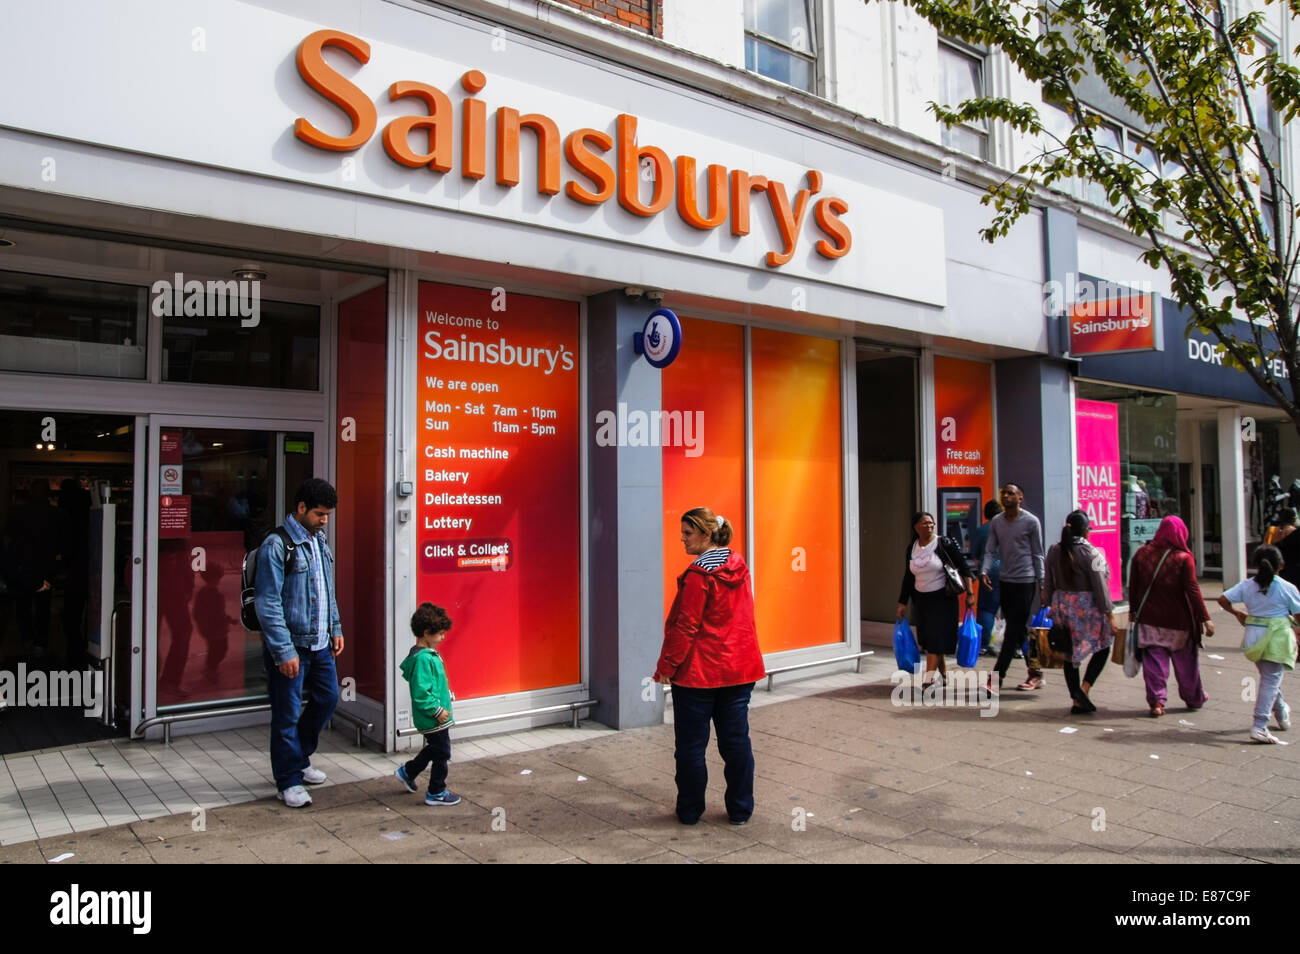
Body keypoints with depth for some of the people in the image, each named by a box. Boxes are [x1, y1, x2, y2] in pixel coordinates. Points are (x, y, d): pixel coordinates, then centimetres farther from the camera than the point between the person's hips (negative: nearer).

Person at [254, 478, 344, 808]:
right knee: (287, 715, 3)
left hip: (320, 643, 8)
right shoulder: (277, 545, -16)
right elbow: (268, 604, -18)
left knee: (327, 698, 16)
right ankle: (288, 782, 17)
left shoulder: (319, 541, 10)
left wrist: (335, 628, 15)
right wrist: (284, 651, -20)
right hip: (290, 646, -8)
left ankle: (298, 758, 36)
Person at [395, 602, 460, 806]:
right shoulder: (423, 659, -25)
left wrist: (446, 695, 13)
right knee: (442, 753, 4)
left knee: (435, 749, 25)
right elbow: (421, 693, -28)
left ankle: (407, 772, 40)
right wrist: (437, 711, -22)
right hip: (433, 718, -10)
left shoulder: (428, 655, 7)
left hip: (435, 719, 10)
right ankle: (436, 793, 18)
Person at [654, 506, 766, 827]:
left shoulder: (699, 574, -16)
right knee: (736, 740, 12)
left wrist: (666, 665, -9)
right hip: (739, 668, 7)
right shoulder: (739, 566, 6)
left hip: (698, 671, -7)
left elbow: (685, 626, -16)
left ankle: (690, 810, 17)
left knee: (691, 744, 7)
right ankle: (740, 809, 20)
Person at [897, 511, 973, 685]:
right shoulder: (911, 549, 5)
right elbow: (908, 578, 12)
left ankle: (928, 678, -12)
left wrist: (970, 592, -12)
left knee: (936, 637, -10)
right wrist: (902, 602, 11)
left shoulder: (944, 544, -8)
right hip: (921, 599, 5)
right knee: (927, 637, 10)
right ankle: (943, 672, 28)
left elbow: (964, 567, -6)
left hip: (942, 598, -5)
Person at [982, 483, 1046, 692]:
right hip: (1005, 581, 6)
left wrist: (1042, 583, -2)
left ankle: (997, 675, -7)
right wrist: (985, 571, -9)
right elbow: (991, 550, 8)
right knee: (1019, 630, 11)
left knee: (1014, 630, -6)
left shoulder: (1031, 522, -4)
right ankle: (1035, 672, 21)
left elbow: (1037, 554, -1)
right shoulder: (996, 522, 9)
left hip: (1025, 582, -6)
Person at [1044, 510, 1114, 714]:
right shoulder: (1090, 553, -13)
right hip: (1087, 608, -5)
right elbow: (1100, 586, -12)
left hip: (1062, 607, 5)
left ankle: (1077, 701, 14)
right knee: (1103, 647, 13)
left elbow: (1048, 584, 9)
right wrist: (1109, 615, -7)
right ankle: (1084, 688, -3)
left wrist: (1053, 607, 19)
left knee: (1070, 652, 11)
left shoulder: (1054, 551, 4)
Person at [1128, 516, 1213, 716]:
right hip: (1178, 620, -2)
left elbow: (1133, 587, 4)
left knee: (1154, 660, 4)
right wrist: (1205, 618, -9)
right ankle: (1194, 699, 30)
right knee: (1186, 661, 14)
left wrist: (1133, 611, 13)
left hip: (1149, 619, 2)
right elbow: (1192, 590, -12)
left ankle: (1156, 701, -2)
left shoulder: (1141, 554, 0)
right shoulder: (1183, 558, -9)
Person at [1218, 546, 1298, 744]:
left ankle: (1282, 714, 44)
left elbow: (1223, 599, -4)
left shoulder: (1246, 585, 1)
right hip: (1278, 638, -4)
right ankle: (1259, 726, -12)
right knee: (1271, 681, -4)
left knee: (1269, 678, 23)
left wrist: (1237, 613, 14)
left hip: (1254, 637, 4)